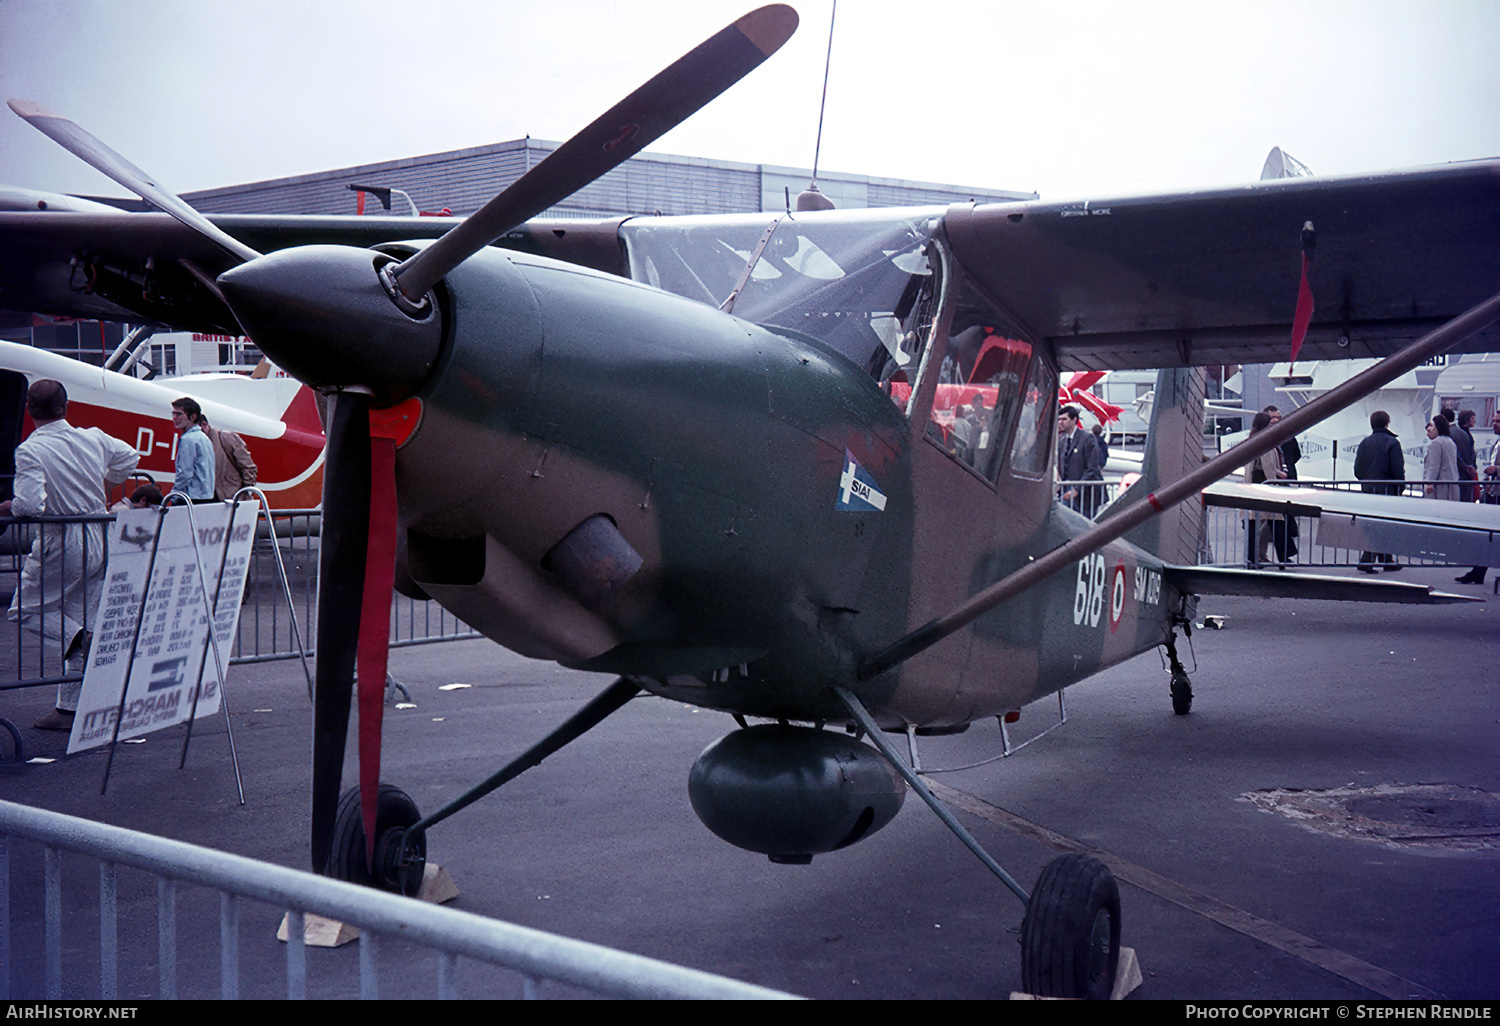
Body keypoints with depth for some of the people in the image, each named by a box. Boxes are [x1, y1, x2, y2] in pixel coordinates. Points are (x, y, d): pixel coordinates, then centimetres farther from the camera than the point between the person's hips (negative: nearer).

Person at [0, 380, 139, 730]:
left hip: (60, 545, -6)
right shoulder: (94, 439, 3)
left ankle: (77, 637, -15)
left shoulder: (30, 451, -15)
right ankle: (69, 708, 16)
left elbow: (29, 505, -25)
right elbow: (129, 456, 22)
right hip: (100, 542, 6)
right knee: (82, 620, 12)